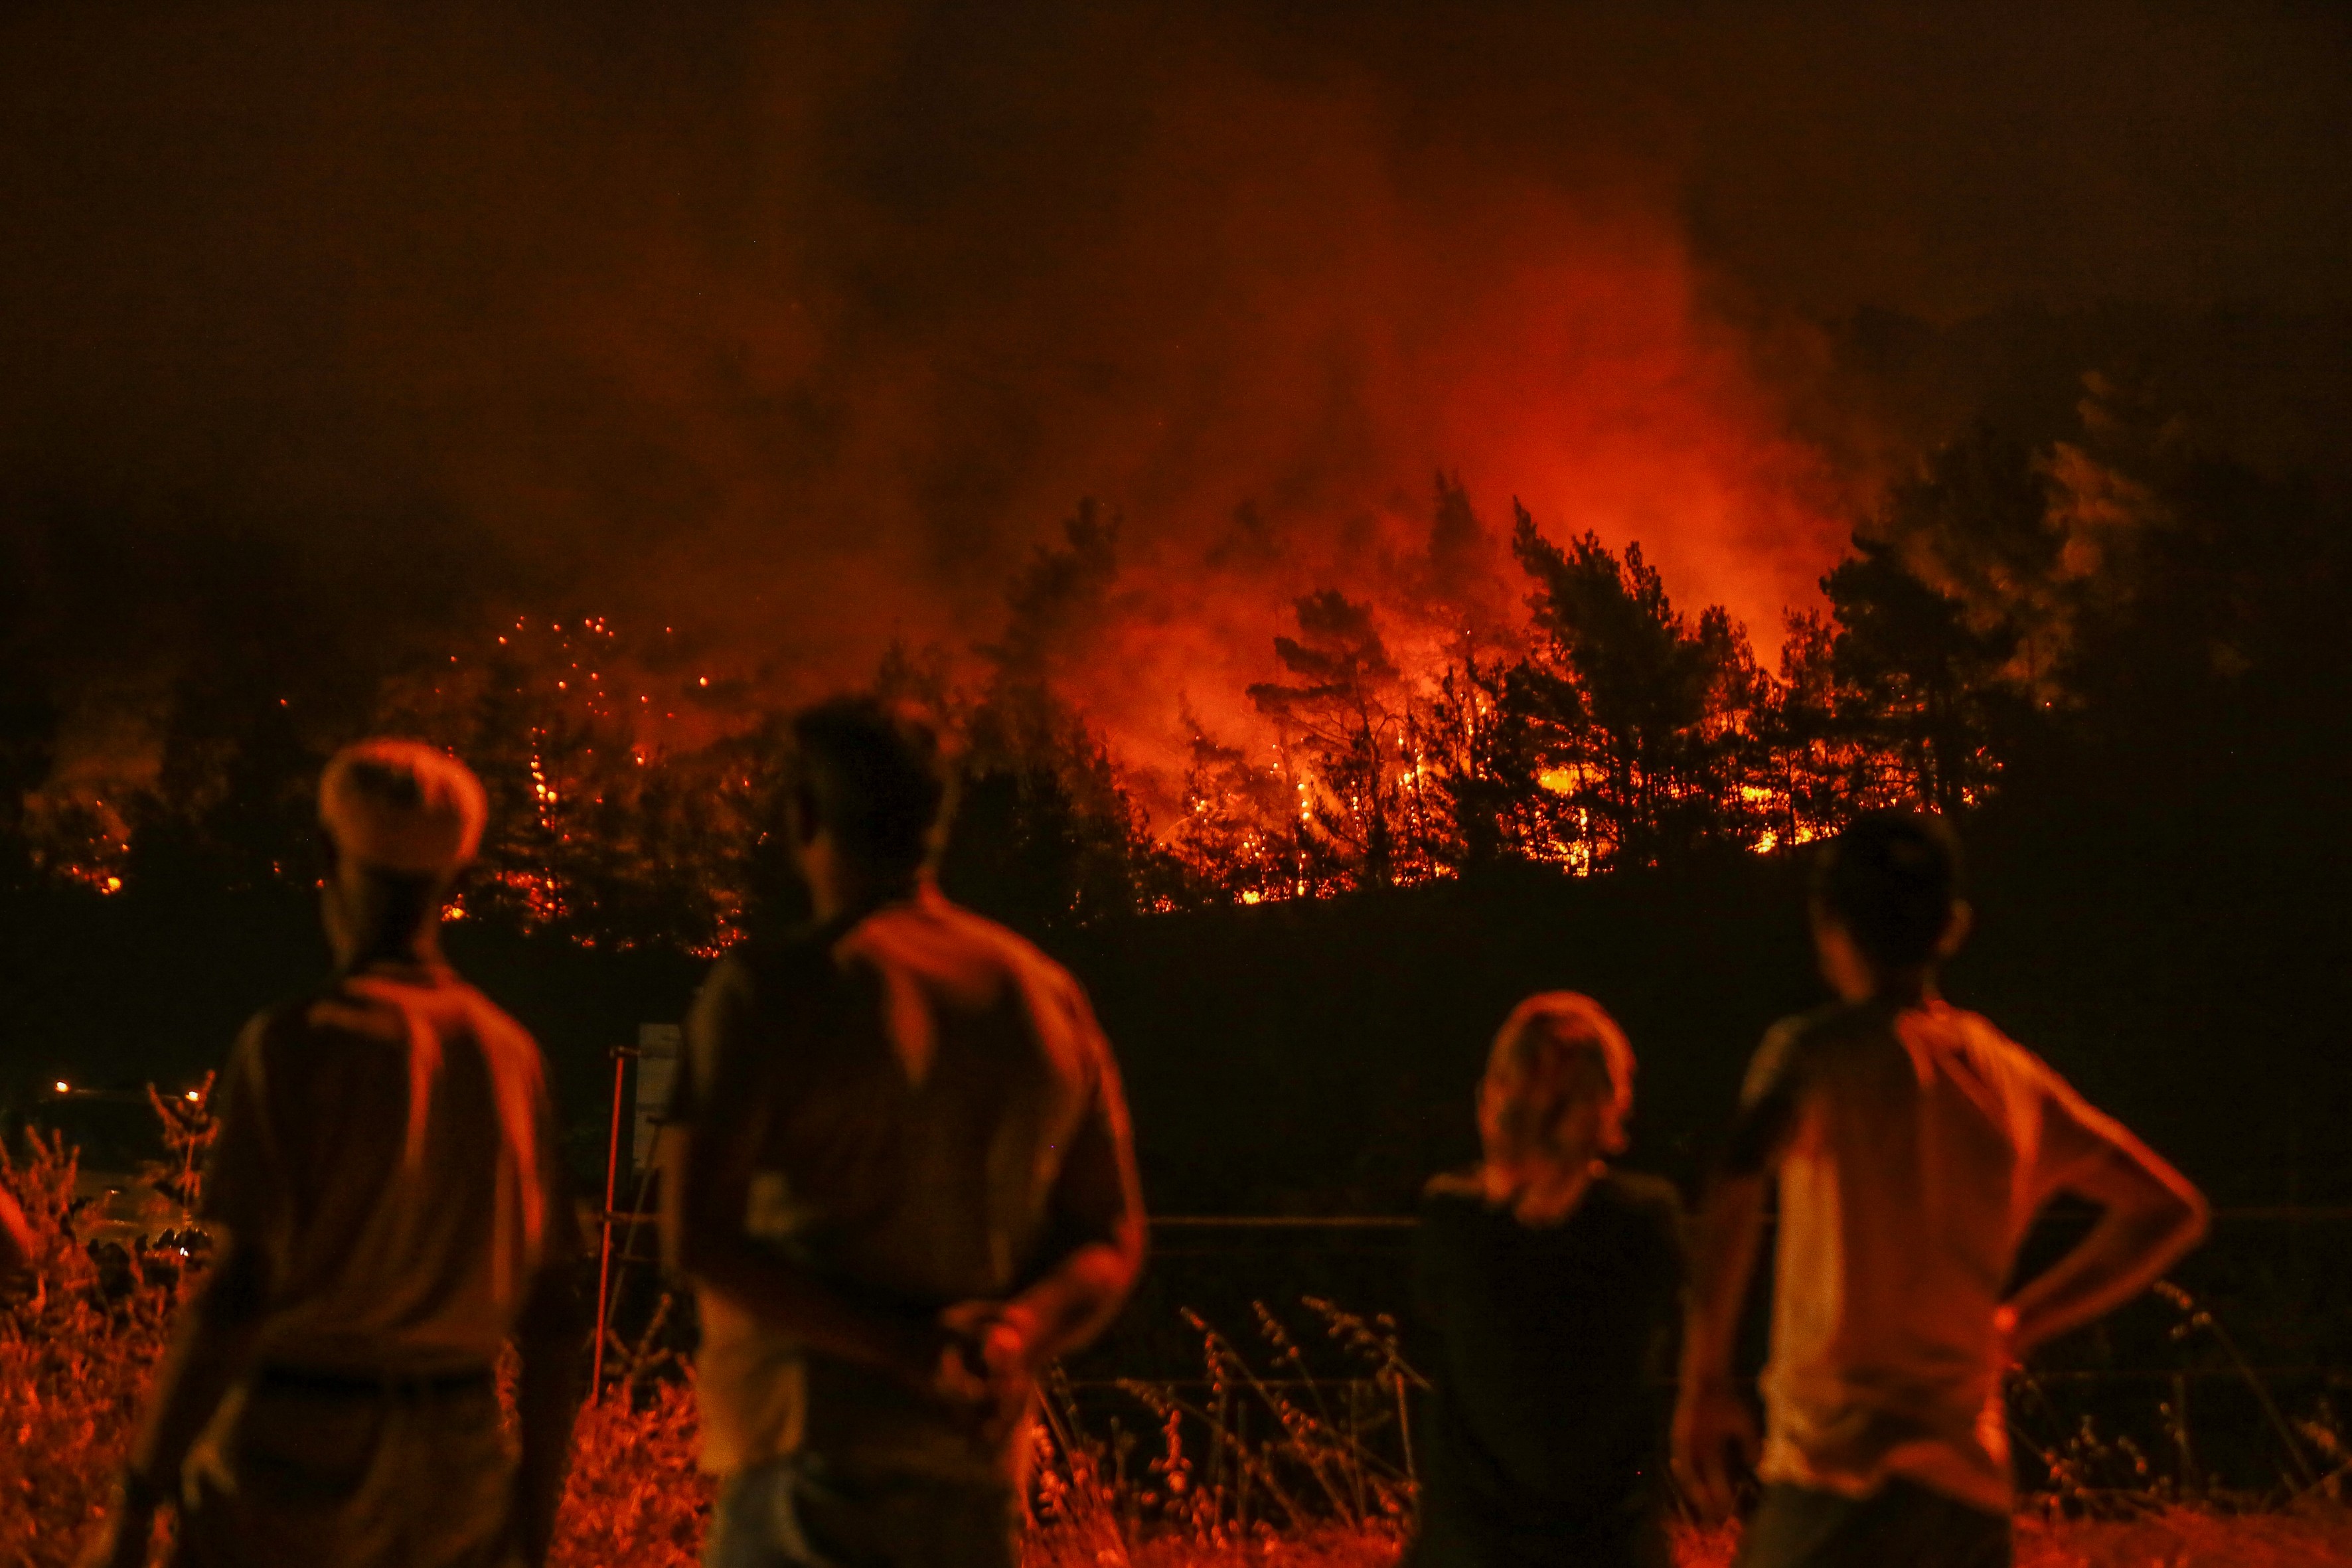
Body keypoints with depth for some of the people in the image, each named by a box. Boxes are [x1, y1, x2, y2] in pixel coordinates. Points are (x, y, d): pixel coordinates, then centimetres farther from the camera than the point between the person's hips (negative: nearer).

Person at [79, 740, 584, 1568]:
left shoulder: (298, 1043, -8)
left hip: (297, 1451, -4)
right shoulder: (507, 1054, 6)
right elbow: (554, 1320, 7)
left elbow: (235, 1290, -15)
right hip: (453, 1478, 5)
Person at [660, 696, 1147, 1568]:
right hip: (979, 1469, 6)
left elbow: (697, 1239, -14)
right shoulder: (1046, 996, 11)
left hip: (815, 1456, -6)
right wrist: (1020, 1332, -6)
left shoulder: (771, 990, -5)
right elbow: (1110, 1242, 11)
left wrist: (903, 1346, -15)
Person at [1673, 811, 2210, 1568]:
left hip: (1841, 1482, -6)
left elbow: (1731, 1198, -24)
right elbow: (2171, 1209, 21)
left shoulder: (1818, 1050, -6)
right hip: (1972, 1493, 6)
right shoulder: (2012, 1074, 11)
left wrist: (1704, 1384, -13)